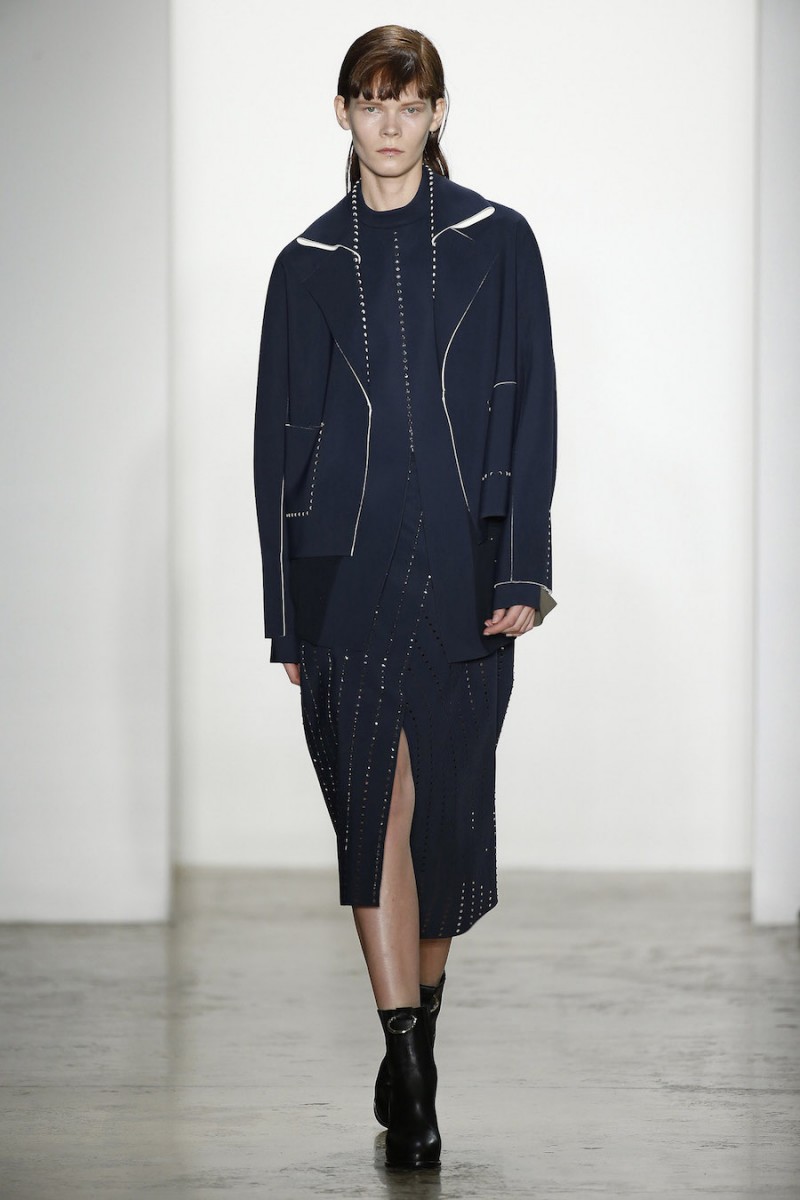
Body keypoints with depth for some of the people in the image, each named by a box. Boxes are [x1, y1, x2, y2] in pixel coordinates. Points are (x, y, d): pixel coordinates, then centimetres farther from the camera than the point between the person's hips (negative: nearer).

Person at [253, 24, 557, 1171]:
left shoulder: (497, 242, 5)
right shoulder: (311, 263, 9)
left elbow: (530, 409, 1)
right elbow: (281, 434, 9)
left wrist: (522, 569, -8)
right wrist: (286, 611, 5)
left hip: (461, 567, -1)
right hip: (347, 569, 1)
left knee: (447, 805, 2)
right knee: (378, 804, -5)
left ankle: (420, 1022, 26)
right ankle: (409, 1072, -3)